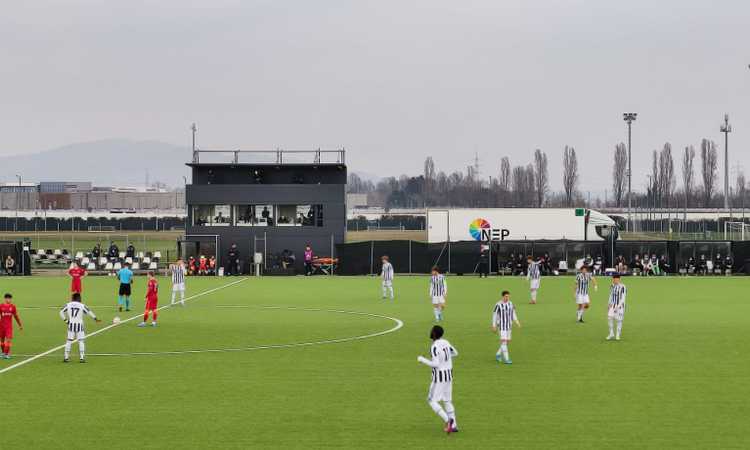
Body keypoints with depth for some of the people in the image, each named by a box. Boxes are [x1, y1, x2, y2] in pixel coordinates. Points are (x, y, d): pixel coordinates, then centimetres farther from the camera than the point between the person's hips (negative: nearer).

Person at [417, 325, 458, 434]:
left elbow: (435, 364, -25)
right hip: (449, 375, 8)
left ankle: (447, 420, -12)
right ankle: (454, 425, 14)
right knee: (447, 400, 16)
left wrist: (422, 359, -13)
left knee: (432, 400, 3)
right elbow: (455, 353, 19)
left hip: (439, 377, -8)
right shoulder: (445, 342, 5)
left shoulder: (434, 347, -20)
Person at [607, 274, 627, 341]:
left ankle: (618, 335, 12)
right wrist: (609, 304, 4)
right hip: (613, 305, 6)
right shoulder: (612, 286, 8)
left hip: (620, 306, -6)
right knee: (610, 318, -4)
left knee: (619, 320, 2)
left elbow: (623, 298, -14)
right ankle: (611, 334, 7)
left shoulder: (622, 287, -14)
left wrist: (618, 307, -20)